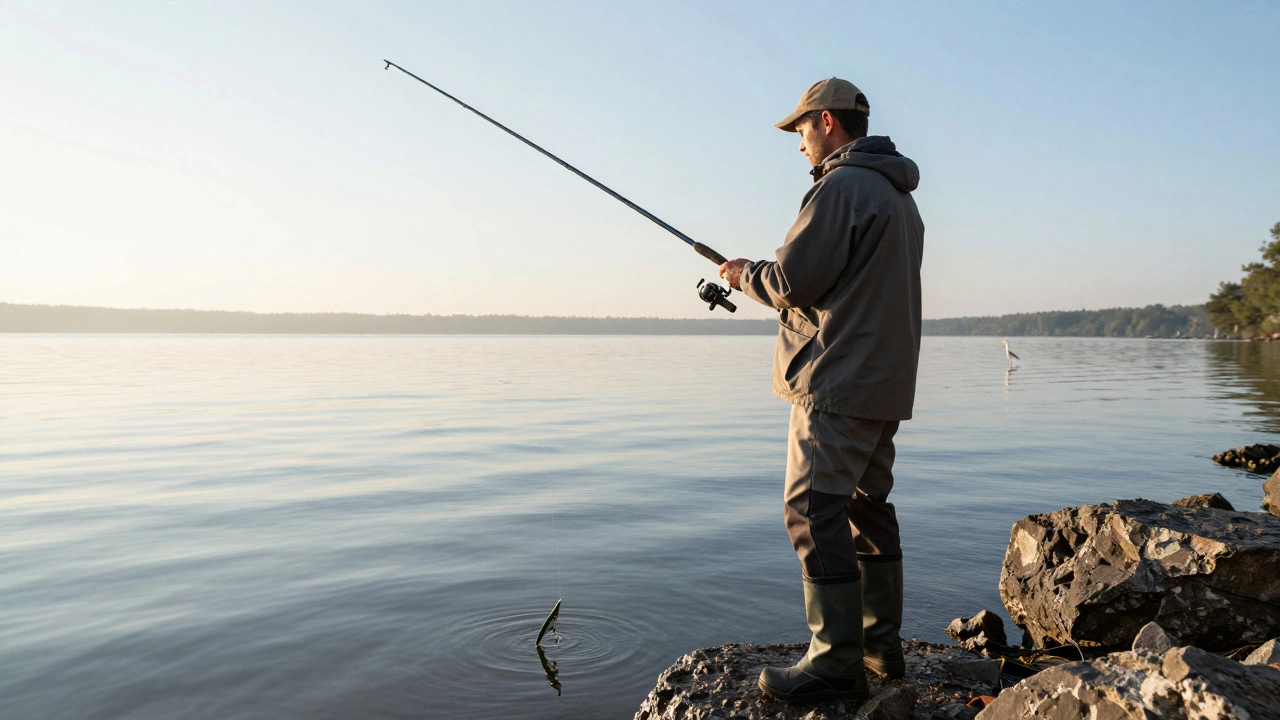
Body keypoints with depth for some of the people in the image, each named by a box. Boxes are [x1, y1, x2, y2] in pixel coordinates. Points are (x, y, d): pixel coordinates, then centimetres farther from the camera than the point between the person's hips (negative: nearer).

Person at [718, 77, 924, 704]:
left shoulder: (840, 187, -11)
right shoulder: (900, 196, 21)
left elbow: (793, 281, -17)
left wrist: (746, 274, 4)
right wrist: (766, 277, 21)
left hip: (839, 382, -10)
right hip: (885, 382, 10)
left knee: (815, 511, -8)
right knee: (867, 506, 14)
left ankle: (836, 664, -3)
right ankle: (881, 645, 22)